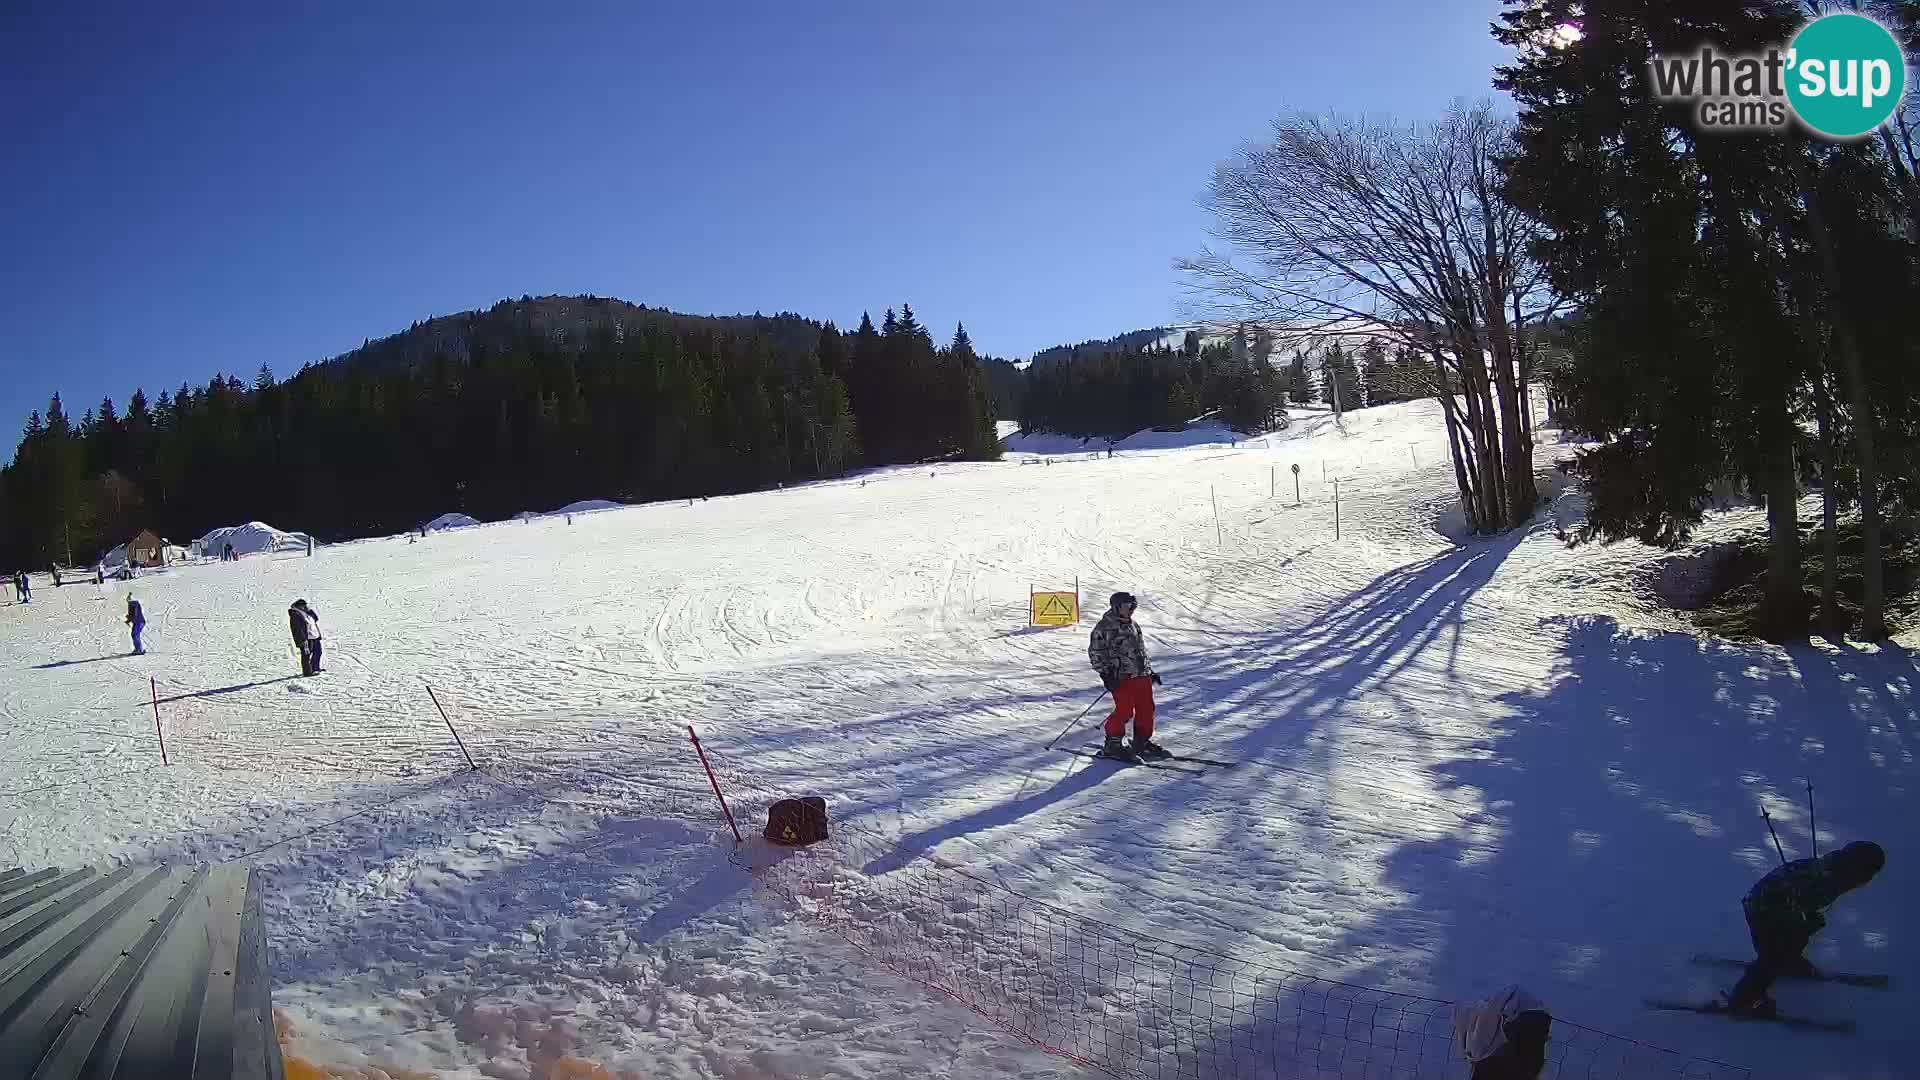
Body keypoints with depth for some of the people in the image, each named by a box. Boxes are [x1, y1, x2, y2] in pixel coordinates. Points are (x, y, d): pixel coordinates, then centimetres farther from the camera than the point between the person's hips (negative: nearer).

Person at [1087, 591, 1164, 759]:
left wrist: (1150, 670, 26)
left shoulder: (1133, 625, 19)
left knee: (1147, 710, 8)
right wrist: (1105, 673, -16)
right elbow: (1095, 652, -8)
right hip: (1122, 677, -8)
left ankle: (1142, 742, 23)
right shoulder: (1105, 627, -6)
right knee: (1124, 711, -10)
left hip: (1142, 675, 8)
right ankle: (1112, 745, 5)